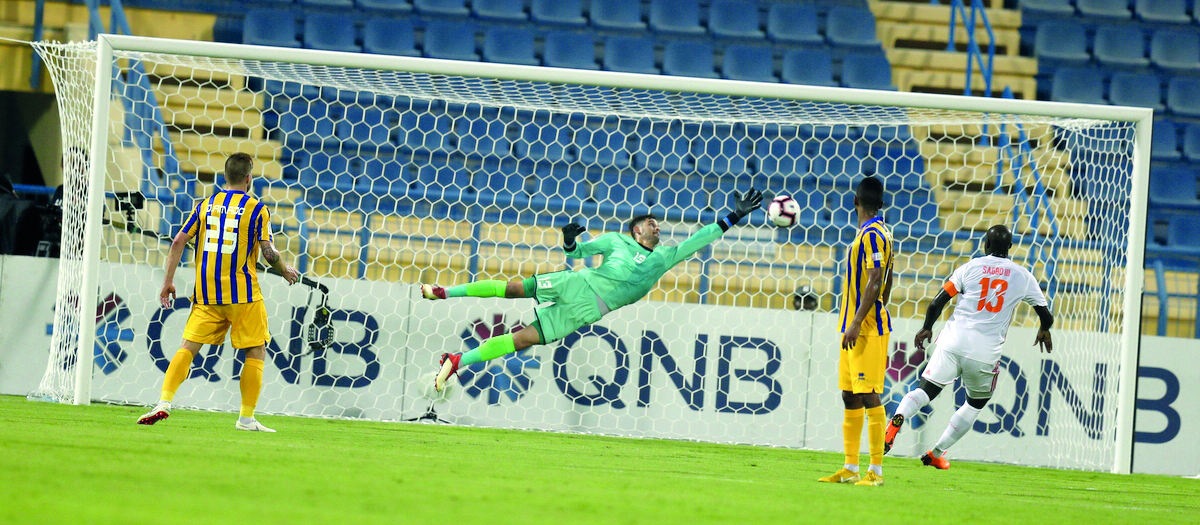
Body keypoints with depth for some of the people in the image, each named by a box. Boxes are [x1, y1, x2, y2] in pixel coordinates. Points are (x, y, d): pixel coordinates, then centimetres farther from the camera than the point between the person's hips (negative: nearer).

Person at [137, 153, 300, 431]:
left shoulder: (205, 205, 10)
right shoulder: (257, 209, -2)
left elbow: (178, 242, 5)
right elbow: (268, 253, -6)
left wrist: (168, 281, 10)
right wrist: (285, 271, 13)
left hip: (205, 293, 4)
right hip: (242, 293, -4)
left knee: (188, 347, 6)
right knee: (256, 352, 6)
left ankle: (164, 403, -10)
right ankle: (246, 418, 3)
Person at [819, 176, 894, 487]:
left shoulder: (871, 234, -13)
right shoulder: (878, 232, 16)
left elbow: (876, 283, -21)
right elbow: (885, 284, 22)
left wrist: (857, 323, -23)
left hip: (866, 327, -10)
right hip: (855, 327, 10)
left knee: (868, 396, -10)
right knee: (850, 396, 10)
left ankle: (876, 470, -11)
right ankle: (850, 468, 12)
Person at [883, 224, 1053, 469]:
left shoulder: (970, 268, 5)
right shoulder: (1022, 276, 7)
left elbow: (938, 302, 2)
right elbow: (1046, 316, 13)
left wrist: (927, 328, 20)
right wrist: (1044, 331, 36)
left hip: (954, 341, 0)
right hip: (986, 352, 0)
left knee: (925, 390, -2)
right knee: (976, 404, 20)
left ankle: (898, 418, -33)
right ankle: (937, 453, 18)